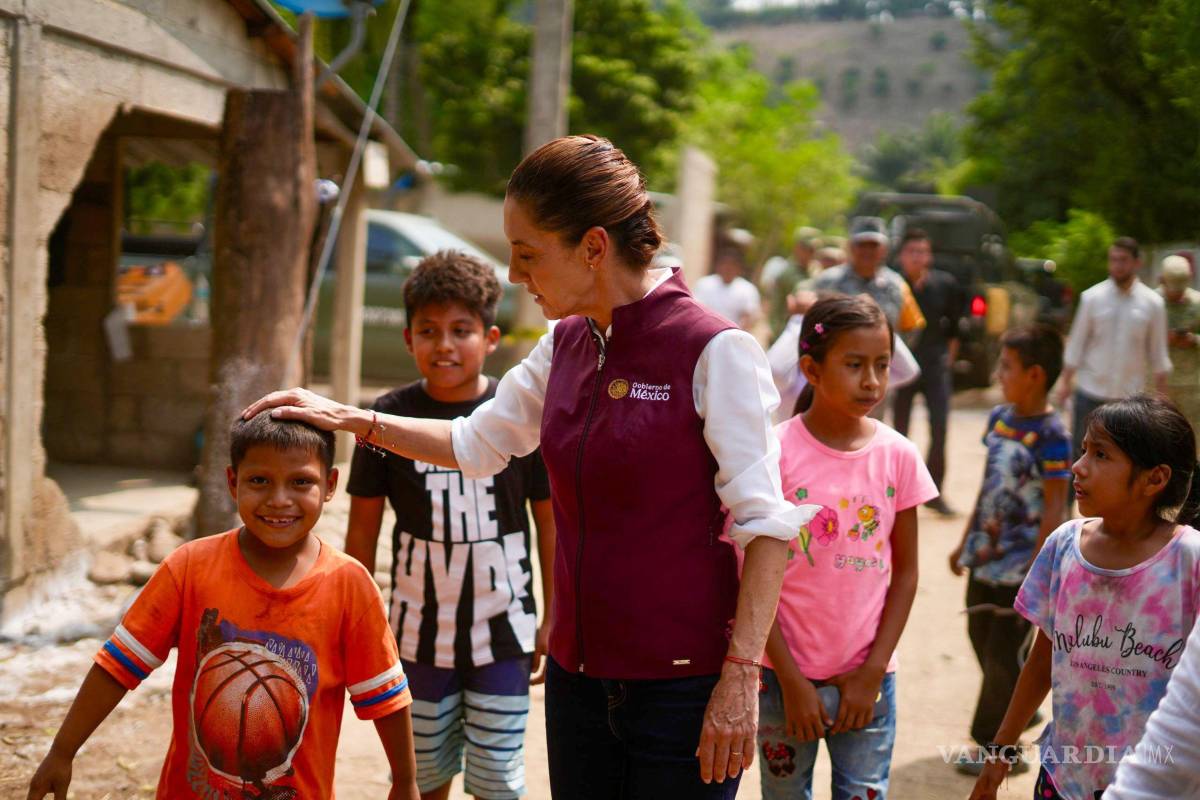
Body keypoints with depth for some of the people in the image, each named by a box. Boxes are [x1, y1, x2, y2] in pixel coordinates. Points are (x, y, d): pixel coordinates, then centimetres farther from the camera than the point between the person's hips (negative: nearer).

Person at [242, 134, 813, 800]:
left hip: (682, 687, -6)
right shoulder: (566, 346, 7)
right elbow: (476, 442, 21)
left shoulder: (715, 351, -14)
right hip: (580, 677, 7)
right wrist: (350, 418, 15)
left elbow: (766, 524, -14)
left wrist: (741, 677, -18)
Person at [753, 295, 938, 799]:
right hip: (787, 675, -2)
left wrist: (872, 672, -3)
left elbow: (905, 573, 4)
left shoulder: (897, 455, -1)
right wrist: (791, 681, -9)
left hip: (867, 678, 2)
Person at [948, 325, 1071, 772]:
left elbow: (1054, 509, -18)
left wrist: (1034, 573, -19)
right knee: (982, 640, 18)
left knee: (1001, 654, 2)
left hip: (1020, 565, -8)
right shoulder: (999, 418, 5)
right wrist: (967, 542, 18)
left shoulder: (1050, 435, -18)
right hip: (986, 555, 8)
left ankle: (995, 745, 16)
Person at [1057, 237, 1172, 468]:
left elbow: (1158, 353, 3)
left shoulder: (1152, 303, -2)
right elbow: (1077, 343, 1)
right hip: (1090, 391, 0)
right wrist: (1066, 381, -1)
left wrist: (1162, 394, 3)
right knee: (1080, 451, 7)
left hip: (1130, 395, 0)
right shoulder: (1092, 297, -4)